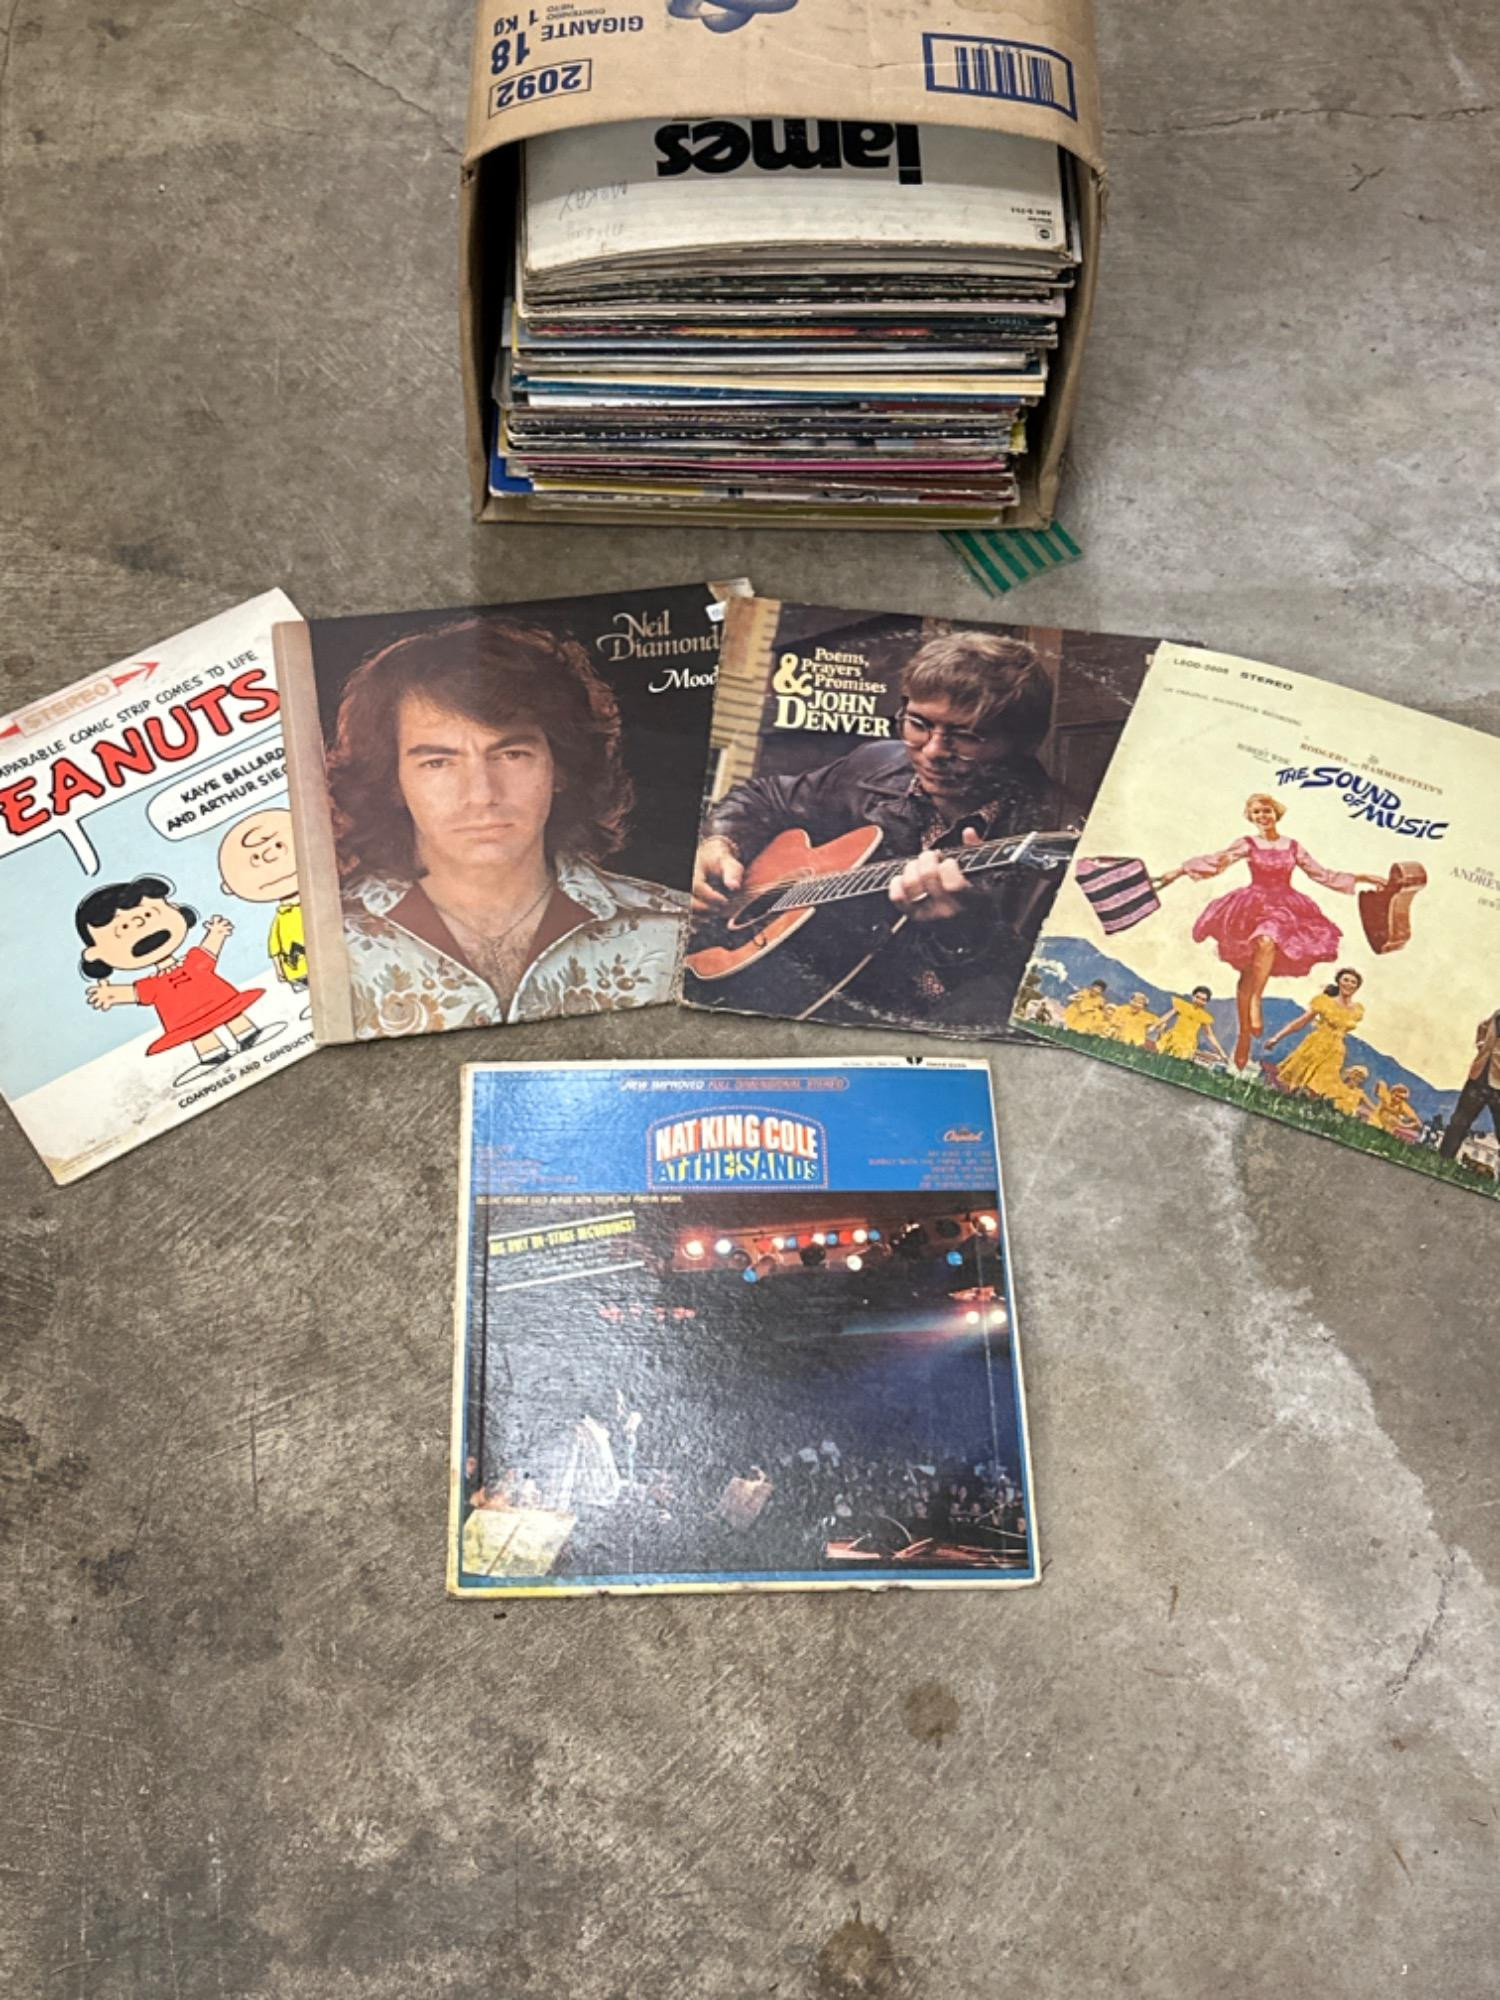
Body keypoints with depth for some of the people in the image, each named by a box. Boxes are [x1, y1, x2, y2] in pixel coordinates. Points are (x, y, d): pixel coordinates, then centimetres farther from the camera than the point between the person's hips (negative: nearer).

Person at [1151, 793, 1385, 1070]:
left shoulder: (1293, 846, 13)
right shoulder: (1247, 844, 6)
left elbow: (1321, 873, 17)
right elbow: (1215, 861, -3)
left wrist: (1361, 878, 16)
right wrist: (1179, 871, -15)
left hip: (1285, 908, 1)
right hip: (1254, 907, 0)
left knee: (1268, 941, -35)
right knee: (1248, 972, -7)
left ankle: (1255, 1001, -29)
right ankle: (1244, 1032, -1)